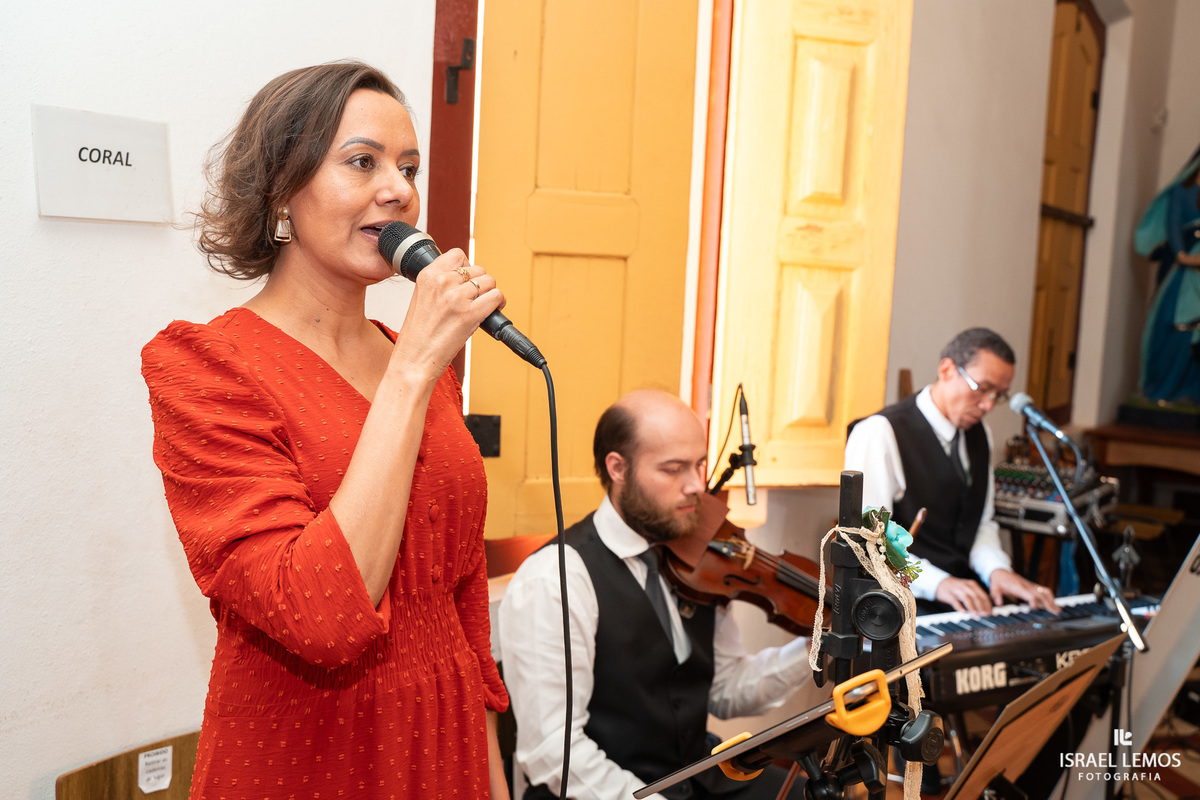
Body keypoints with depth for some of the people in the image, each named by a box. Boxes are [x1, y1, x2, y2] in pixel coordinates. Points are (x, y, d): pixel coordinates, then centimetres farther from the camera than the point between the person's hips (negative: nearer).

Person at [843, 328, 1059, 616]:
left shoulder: (979, 433, 14)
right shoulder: (880, 433, -13)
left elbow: (981, 524, 15)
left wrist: (997, 570, -6)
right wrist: (938, 583, -29)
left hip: (970, 598, 8)